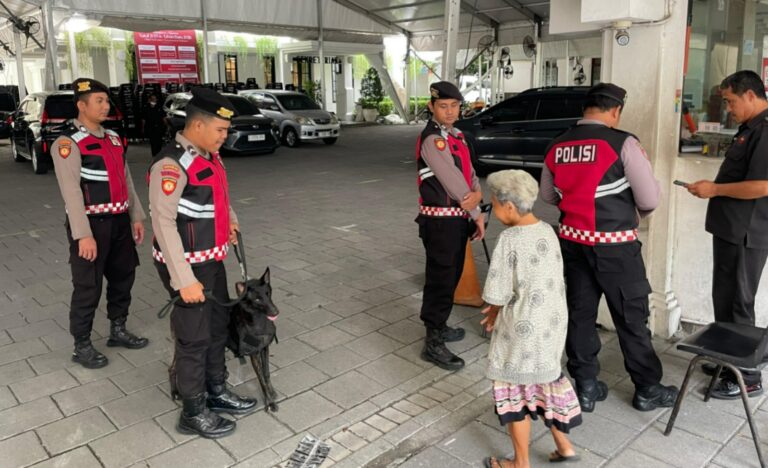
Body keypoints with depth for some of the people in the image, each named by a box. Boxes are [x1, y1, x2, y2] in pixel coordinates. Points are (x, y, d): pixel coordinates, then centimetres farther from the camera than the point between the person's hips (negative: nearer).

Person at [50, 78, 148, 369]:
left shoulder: (113, 138, 11)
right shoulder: (68, 143, -13)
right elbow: (71, 192, -19)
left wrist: (136, 217, 12)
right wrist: (83, 234, -24)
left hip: (119, 221, 8)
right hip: (92, 224, -8)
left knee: (123, 277, 18)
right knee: (88, 287, 1)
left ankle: (118, 330, 36)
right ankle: (82, 346, 17)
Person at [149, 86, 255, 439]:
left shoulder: (209, 156, 6)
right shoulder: (171, 164, -22)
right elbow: (163, 222, -26)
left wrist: (230, 219, 11)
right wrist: (184, 279, -27)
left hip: (212, 260, 9)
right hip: (187, 266, -9)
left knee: (218, 327, 21)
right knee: (194, 338, 4)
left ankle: (216, 392, 41)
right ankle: (193, 413, 23)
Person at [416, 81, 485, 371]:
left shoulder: (456, 137, 14)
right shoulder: (432, 140, -16)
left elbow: (469, 174, 9)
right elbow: (452, 181, -18)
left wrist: (477, 193, -14)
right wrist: (477, 214, -9)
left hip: (458, 219, 9)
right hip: (440, 221, -9)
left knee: (451, 277, 20)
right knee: (440, 279, -4)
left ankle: (439, 326, 38)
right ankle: (433, 344, 6)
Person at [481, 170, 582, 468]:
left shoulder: (509, 239, -20)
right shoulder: (548, 231, 2)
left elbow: (497, 292, -18)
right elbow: (544, 281, 8)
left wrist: (495, 312, 4)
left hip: (523, 330, -7)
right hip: (553, 324, 7)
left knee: (514, 390, 11)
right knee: (546, 381, 25)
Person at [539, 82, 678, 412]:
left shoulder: (557, 146, 3)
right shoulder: (622, 143, -13)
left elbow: (548, 195, 15)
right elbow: (650, 199, -10)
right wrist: (634, 212, 11)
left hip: (572, 240, 5)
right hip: (614, 244, -4)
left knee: (580, 312, 14)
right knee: (631, 316, 10)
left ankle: (585, 386, 24)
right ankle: (647, 389, 25)